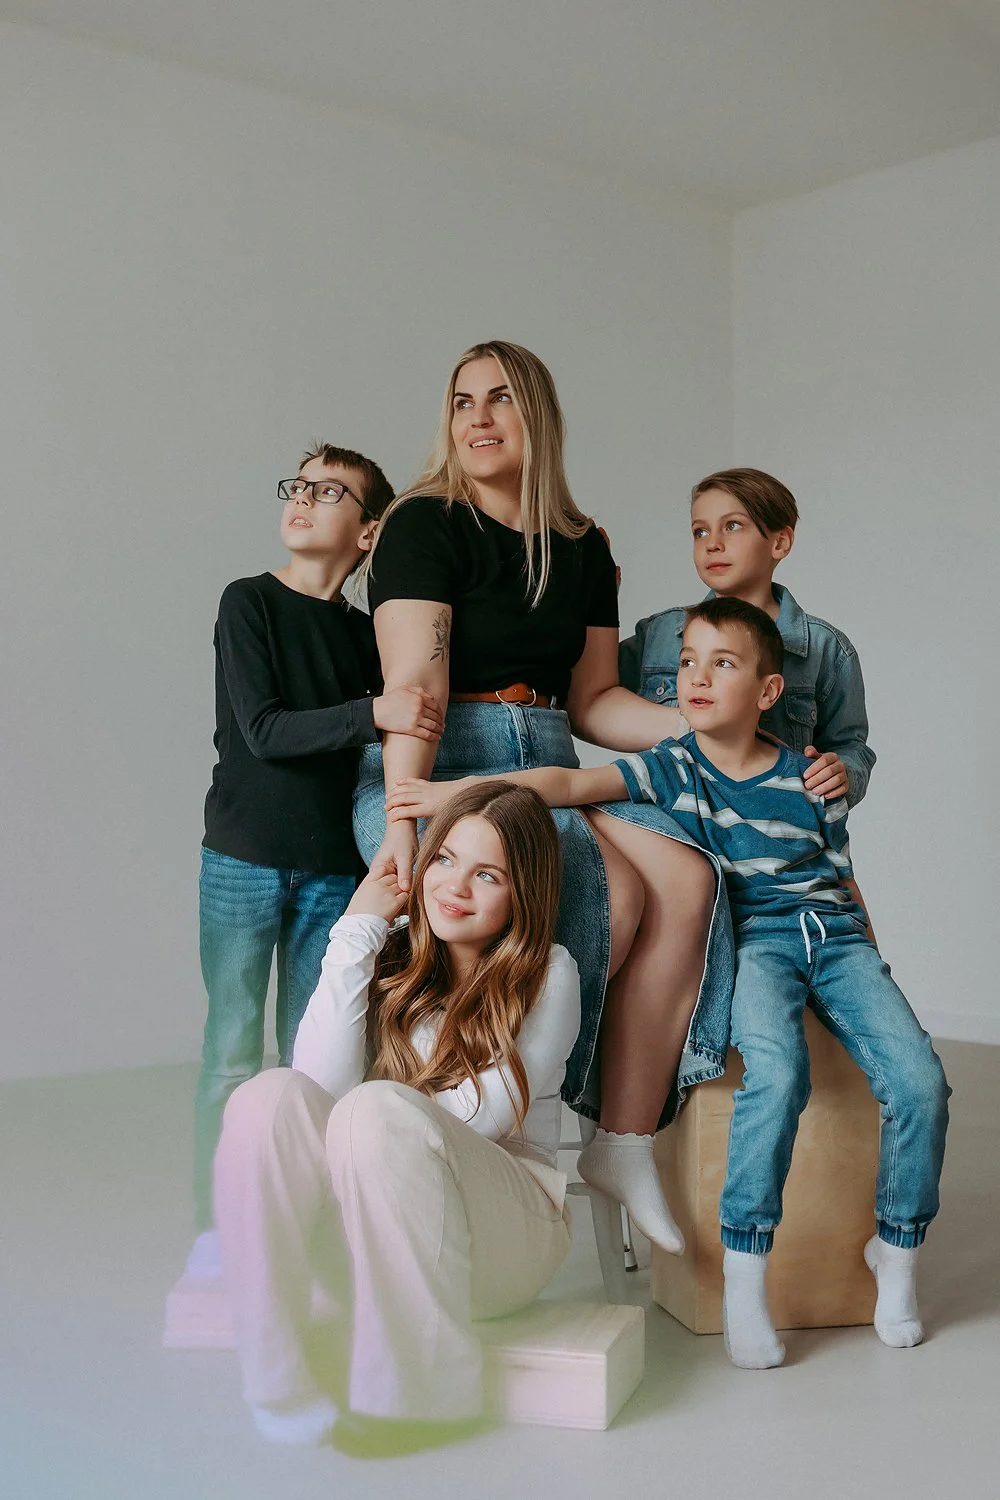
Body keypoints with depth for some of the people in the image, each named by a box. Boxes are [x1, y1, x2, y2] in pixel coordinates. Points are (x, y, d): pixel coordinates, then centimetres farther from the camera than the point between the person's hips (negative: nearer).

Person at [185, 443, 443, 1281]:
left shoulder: (366, 633, 6)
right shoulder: (248, 603, -4)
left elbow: (399, 733, 13)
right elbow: (263, 729, -14)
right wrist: (370, 714, -26)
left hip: (332, 868, 3)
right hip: (244, 859, -3)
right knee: (233, 1052, 2)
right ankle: (216, 1228, 13)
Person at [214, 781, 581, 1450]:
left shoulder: (548, 975, -1)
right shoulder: (392, 961, 8)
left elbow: (479, 1118, -9)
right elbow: (322, 1085, -9)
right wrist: (355, 933, -8)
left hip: (506, 1232, -3)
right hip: (370, 1246, 3)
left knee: (373, 1113, -32)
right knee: (270, 1098, -24)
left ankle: (415, 1390, -22)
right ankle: (276, 1377, -25)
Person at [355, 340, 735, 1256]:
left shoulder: (583, 547, 15)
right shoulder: (424, 526, -3)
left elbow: (592, 700, 15)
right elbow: (416, 685, -16)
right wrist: (403, 818, -28)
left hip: (548, 770, 6)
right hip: (439, 773, -5)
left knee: (687, 878, -21)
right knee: (608, 891, -29)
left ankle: (626, 1144, -16)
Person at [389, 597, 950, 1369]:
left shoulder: (809, 778, 8)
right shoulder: (671, 768, 3)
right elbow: (569, 783, -8)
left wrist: (869, 961, 10)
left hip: (832, 931, 3)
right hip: (751, 938, -2)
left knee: (919, 1083, -17)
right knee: (776, 1073, -33)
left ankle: (897, 1248, 8)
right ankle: (744, 1268, -17)